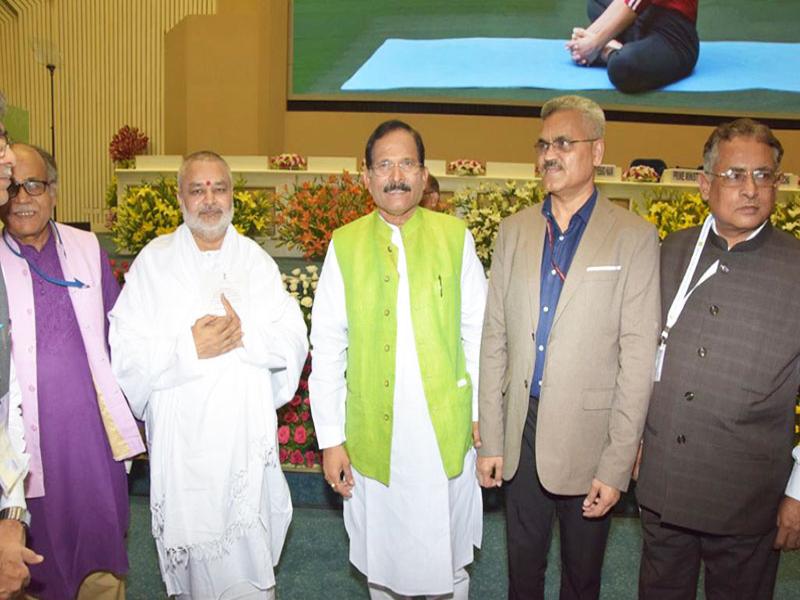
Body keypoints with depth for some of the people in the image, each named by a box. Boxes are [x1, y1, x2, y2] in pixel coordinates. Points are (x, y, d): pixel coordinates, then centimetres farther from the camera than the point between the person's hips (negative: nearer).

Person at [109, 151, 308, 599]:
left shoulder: (257, 260, 7)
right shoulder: (153, 262, 0)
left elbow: (295, 342, 1)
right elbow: (126, 352, -6)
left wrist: (246, 335, -16)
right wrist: (190, 348, -17)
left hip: (248, 432, 2)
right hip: (182, 437, -1)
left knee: (251, 546, 9)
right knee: (191, 548, 7)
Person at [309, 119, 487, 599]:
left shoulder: (455, 237, -1)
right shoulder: (345, 245, -1)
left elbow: (477, 331, 2)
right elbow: (327, 348, -1)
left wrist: (481, 412, 1)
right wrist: (330, 439, -2)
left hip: (447, 430, 0)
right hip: (372, 432, 1)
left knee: (449, 560, 15)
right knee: (382, 560, 18)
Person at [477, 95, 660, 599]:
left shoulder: (634, 237, -7)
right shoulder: (515, 230, 4)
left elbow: (638, 356, -10)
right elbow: (495, 338, 4)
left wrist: (617, 465, -12)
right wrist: (491, 440, 3)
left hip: (587, 437, -3)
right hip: (522, 430, 3)